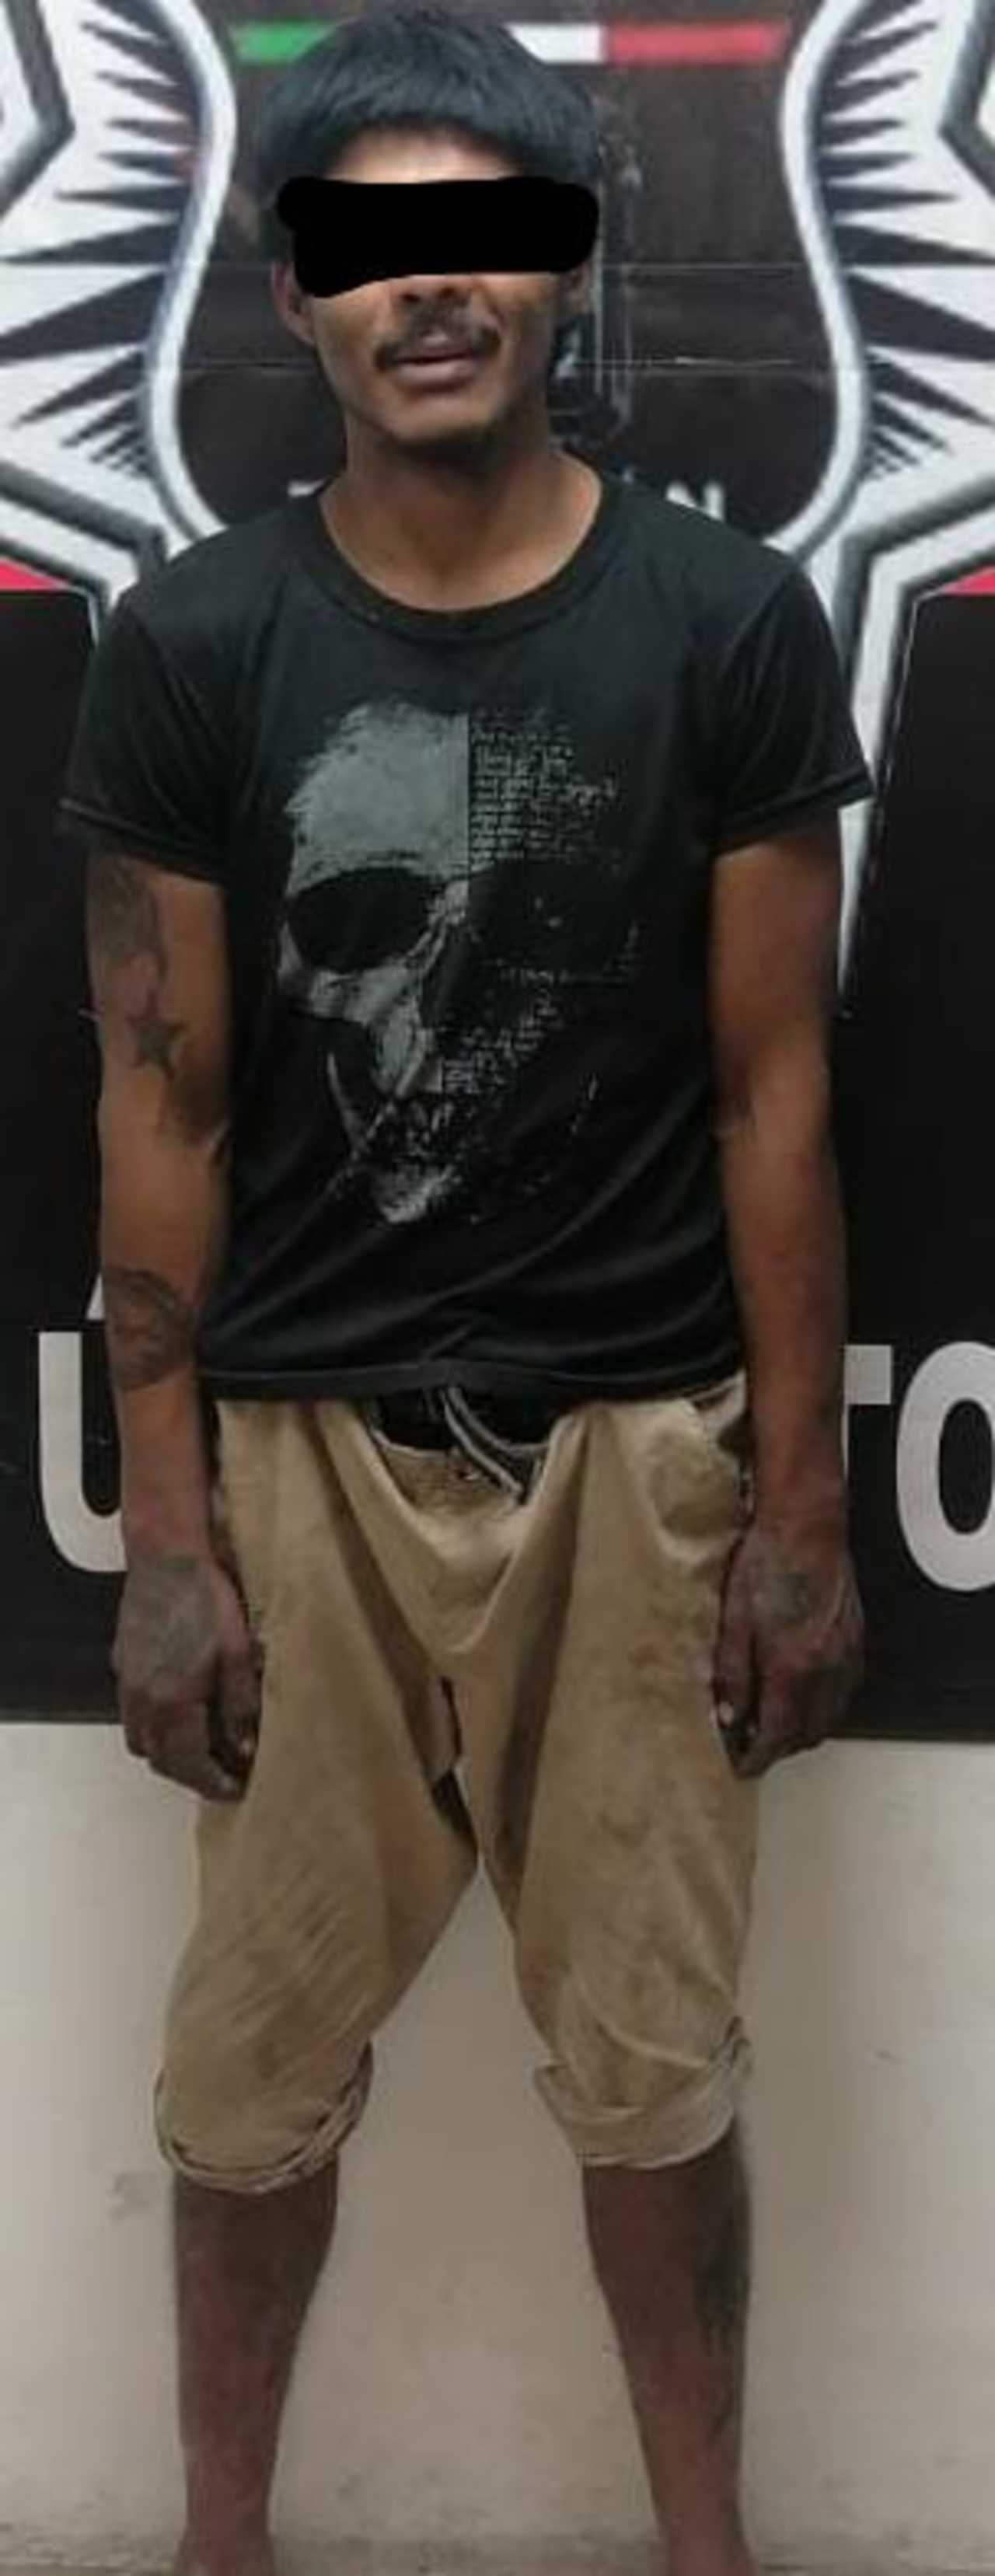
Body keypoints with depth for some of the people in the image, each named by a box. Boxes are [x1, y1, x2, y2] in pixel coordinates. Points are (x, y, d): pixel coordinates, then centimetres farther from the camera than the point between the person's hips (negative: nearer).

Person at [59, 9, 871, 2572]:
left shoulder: (727, 623, -4)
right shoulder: (190, 643, -4)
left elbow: (773, 1092, -2)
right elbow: (163, 1110, -2)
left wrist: (800, 1505, -2)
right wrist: (165, 1531, -3)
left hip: (641, 1441, 0)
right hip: (307, 1445, 1)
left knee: (655, 2071, 12)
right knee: (254, 2063, 12)